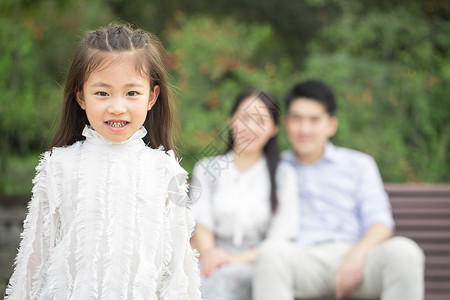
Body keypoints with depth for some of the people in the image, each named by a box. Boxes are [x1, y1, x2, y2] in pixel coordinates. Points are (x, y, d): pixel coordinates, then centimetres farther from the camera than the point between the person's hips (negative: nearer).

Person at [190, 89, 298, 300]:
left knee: (225, 277, -38)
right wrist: (209, 254, -18)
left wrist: (236, 259, -14)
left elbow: (279, 242, 3)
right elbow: (201, 224, 5)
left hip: (254, 266, -1)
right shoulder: (207, 169, 16)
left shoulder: (283, 175, 10)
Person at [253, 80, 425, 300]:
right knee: (270, 254, -38)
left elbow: (381, 224, 11)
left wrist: (356, 255, -12)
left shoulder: (359, 164, 24)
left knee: (403, 251, -33)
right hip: (301, 258, -1)